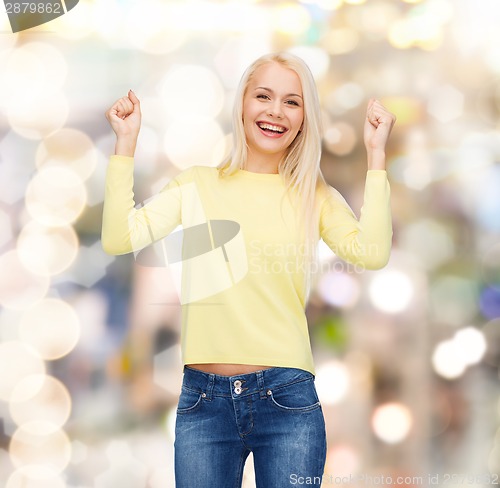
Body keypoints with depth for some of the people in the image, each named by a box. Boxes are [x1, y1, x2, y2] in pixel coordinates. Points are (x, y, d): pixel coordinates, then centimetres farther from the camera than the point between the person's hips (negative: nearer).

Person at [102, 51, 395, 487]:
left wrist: (376, 153, -9)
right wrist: (126, 142, -5)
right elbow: (119, 238, -6)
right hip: (204, 400, 0)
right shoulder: (198, 185, 7)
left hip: (287, 398, 0)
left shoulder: (314, 196, 7)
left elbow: (372, 253, -12)